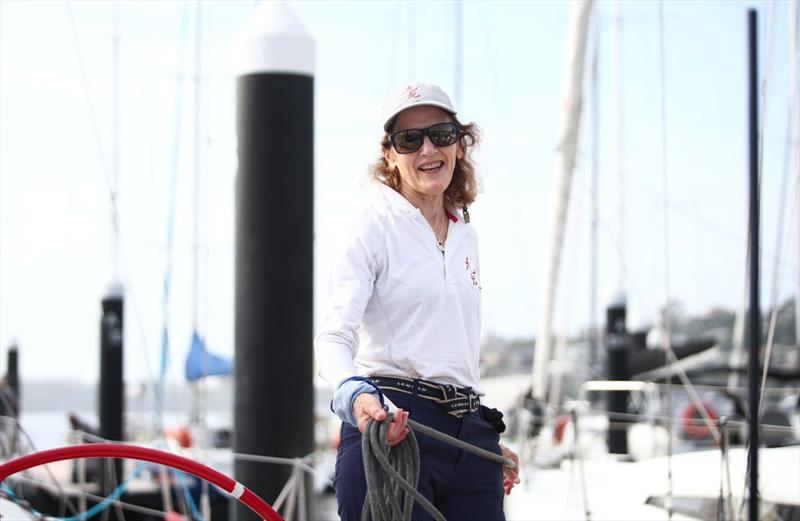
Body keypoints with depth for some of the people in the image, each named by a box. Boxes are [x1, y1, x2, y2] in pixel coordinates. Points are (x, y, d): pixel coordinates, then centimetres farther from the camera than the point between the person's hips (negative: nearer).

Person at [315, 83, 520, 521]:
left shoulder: (466, 236, 17)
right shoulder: (376, 229, -3)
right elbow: (334, 336, -15)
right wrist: (355, 395, -35)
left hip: (467, 432, 6)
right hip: (389, 428, -6)